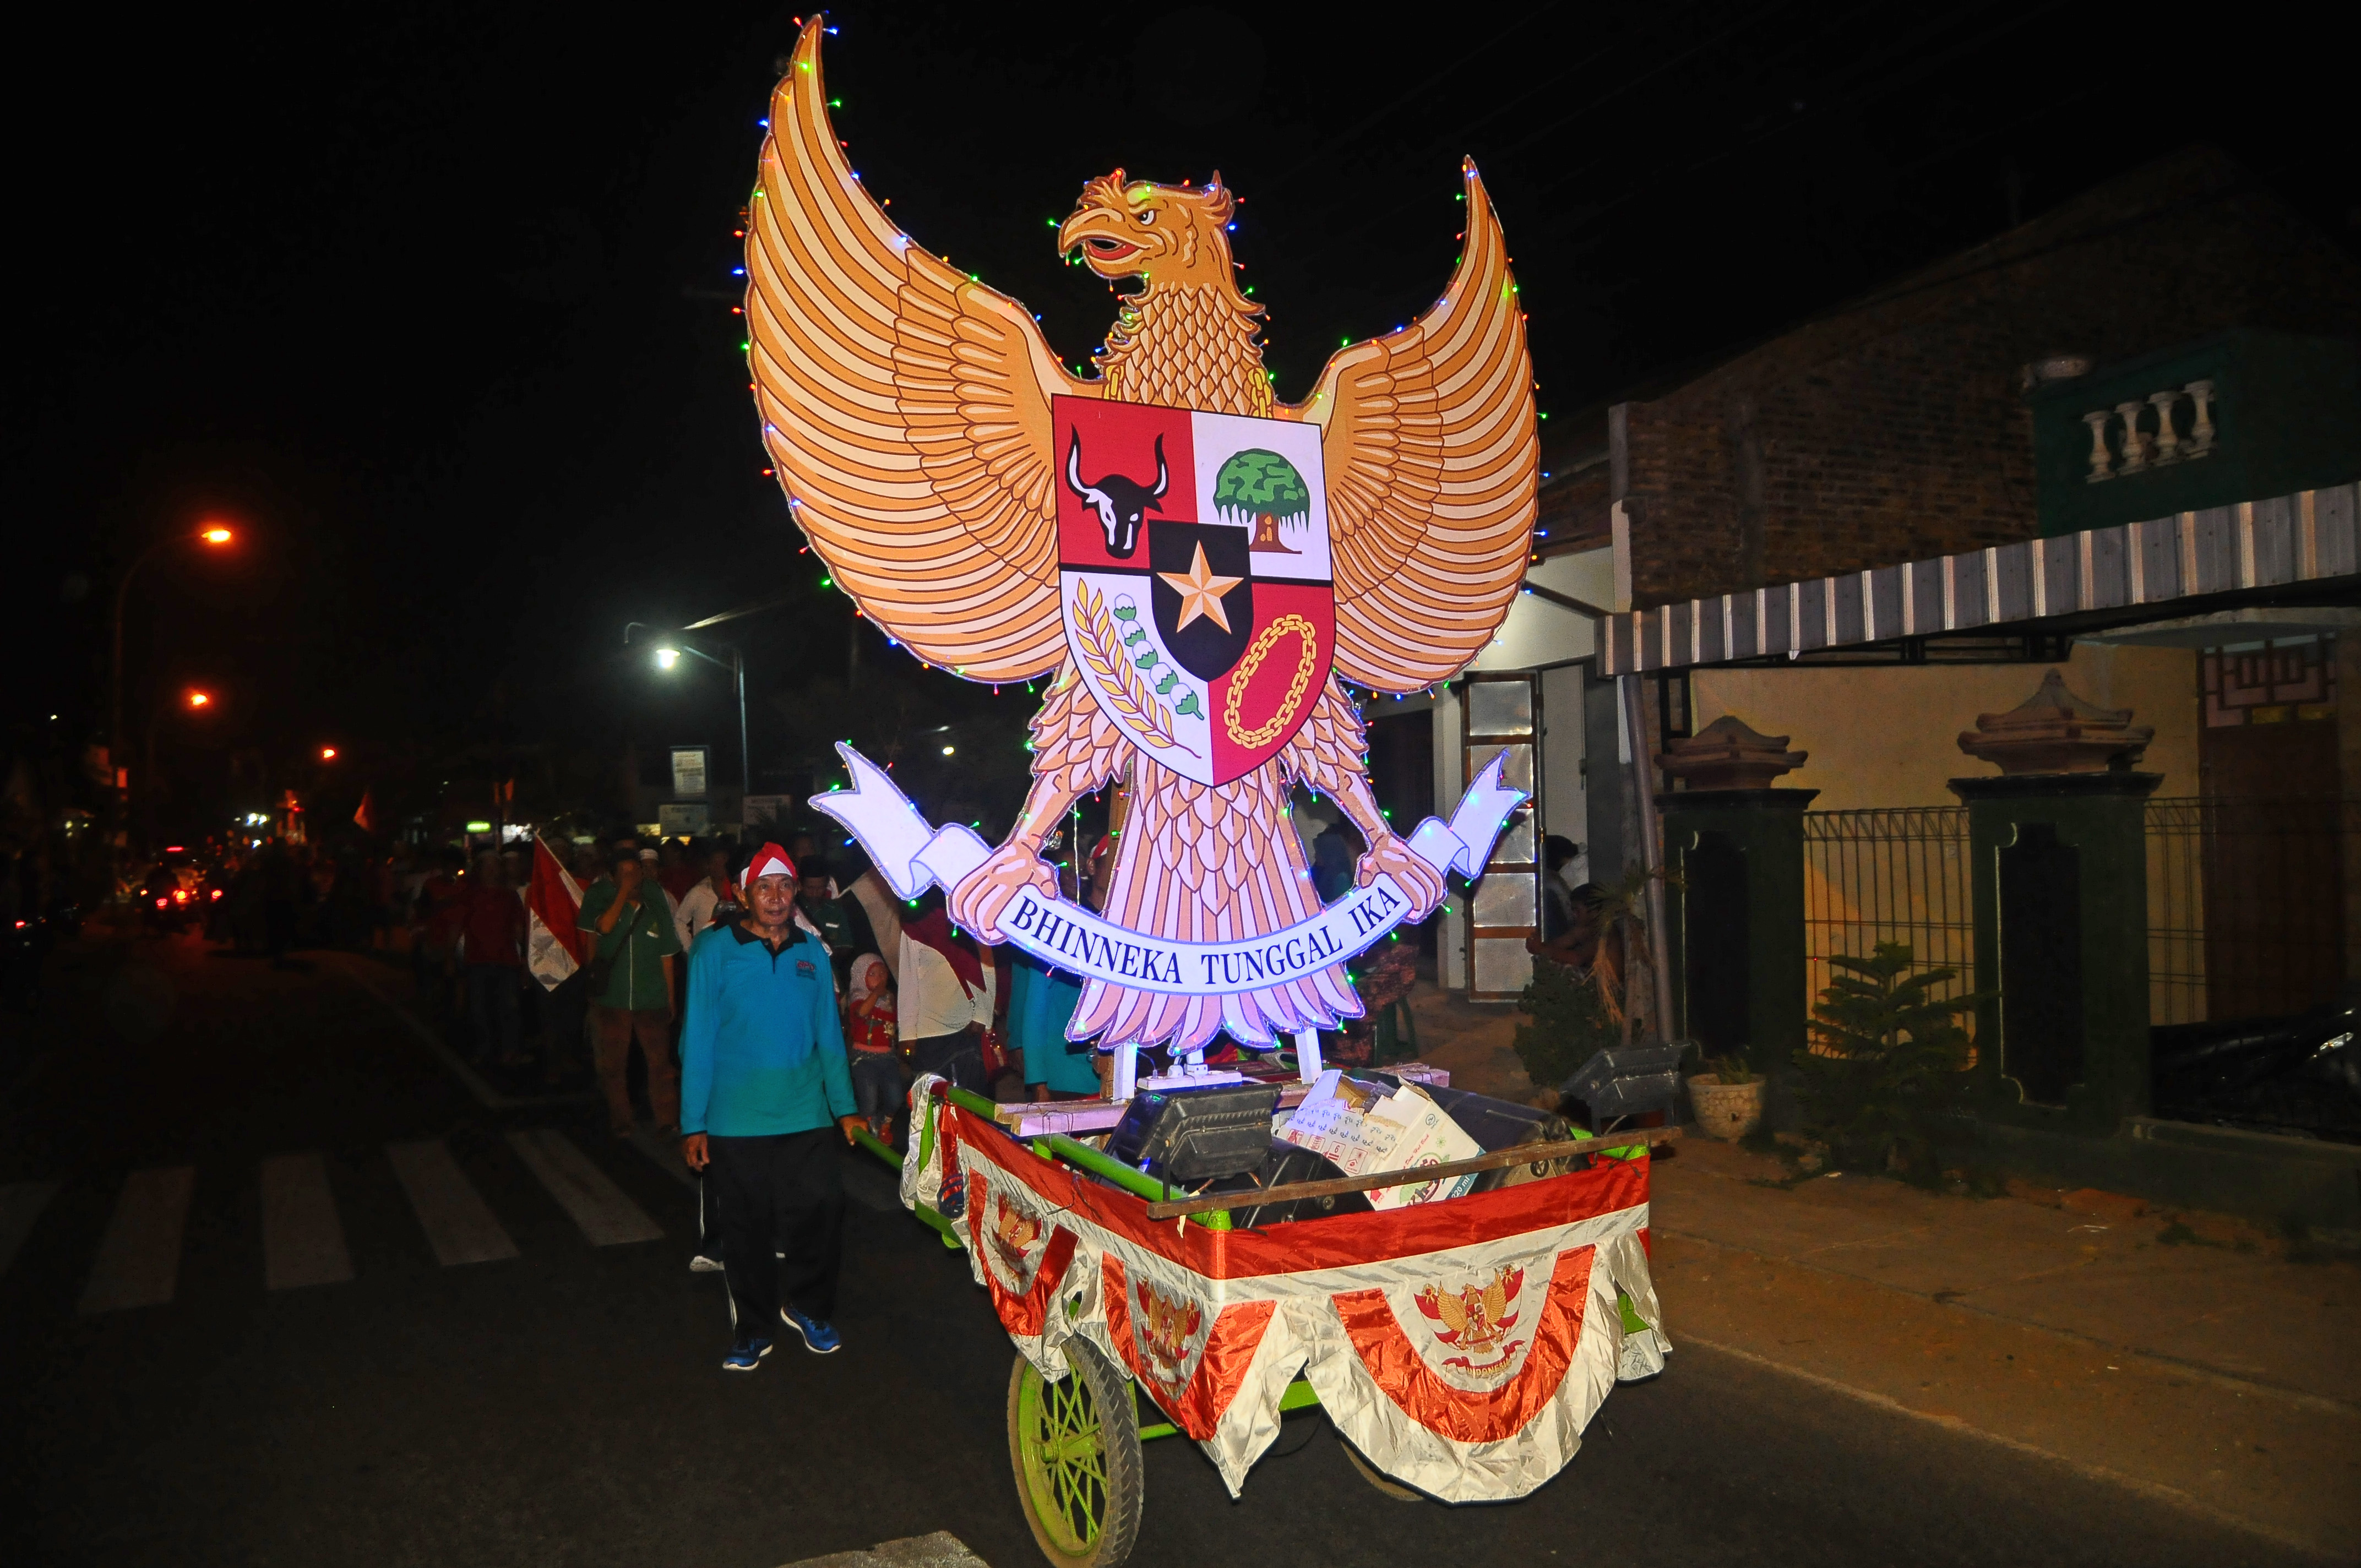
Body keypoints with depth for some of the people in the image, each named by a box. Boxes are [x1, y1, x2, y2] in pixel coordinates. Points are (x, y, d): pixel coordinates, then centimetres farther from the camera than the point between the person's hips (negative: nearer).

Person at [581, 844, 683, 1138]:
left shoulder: (657, 910, 6)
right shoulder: (605, 903, 3)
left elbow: (667, 958, 9)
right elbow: (604, 926, -20)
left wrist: (671, 1000, 8)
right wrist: (623, 893, -15)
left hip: (652, 1001, 0)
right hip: (612, 1000, 0)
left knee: (660, 1062, -4)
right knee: (614, 1065, 8)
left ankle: (668, 1121, 3)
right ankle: (620, 1123, 20)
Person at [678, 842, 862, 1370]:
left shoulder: (811, 953, 6)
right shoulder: (715, 950, -3)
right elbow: (698, 1040, -3)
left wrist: (845, 1108, 8)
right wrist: (693, 1124, -5)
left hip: (807, 1115, 2)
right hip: (735, 1123, -2)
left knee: (820, 1214, 2)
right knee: (747, 1228, 8)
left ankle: (808, 1308, 28)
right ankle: (751, 1331, 27)